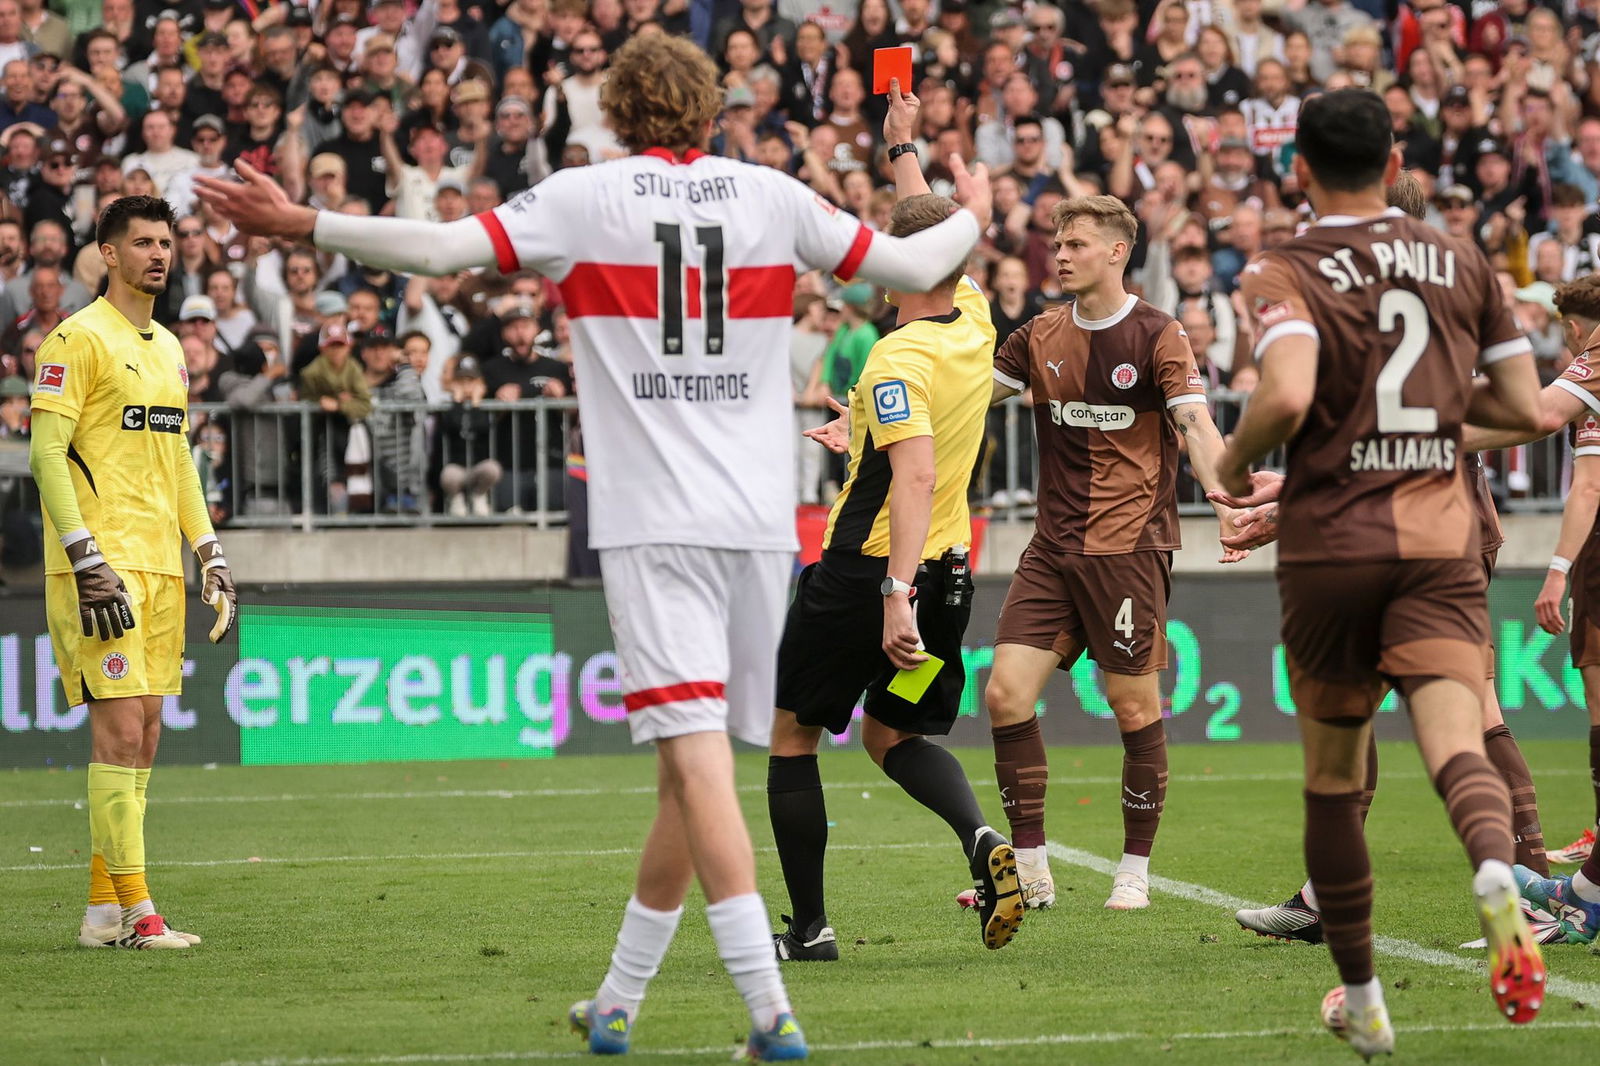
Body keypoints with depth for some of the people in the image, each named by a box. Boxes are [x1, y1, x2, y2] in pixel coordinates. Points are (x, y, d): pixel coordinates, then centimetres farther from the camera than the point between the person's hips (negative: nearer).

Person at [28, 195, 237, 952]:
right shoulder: (79, 338, -7)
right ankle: (134, 911, -12)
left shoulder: (168, 348, 18)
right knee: (120, 731, -11)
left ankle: (102, 909, 11)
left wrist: (211, 555, 18)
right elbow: (46, 452, -12)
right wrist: (88, 561, -19)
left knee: (142, 738, 6)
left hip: (159, 565, 8)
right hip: (102, 564, -8)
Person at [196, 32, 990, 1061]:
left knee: (697, 756, -10)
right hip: (760, 520, 4)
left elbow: (443, 248, -10)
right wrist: (974, 215, 36)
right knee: (696, 763, 11)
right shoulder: (772, 195, 8)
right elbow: (914, 267, 14)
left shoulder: (586, 196, 0)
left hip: (654, 522, -4)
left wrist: (299, 223, -2)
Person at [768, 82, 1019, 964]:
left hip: (866, 572, -7)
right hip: (949, 572, 7)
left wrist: (895, 592, -40)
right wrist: (904, 146, 36)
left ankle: (807, 926, 9)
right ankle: (983, 841, -10)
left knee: (792, 734, 9)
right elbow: (931, 231, 22)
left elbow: (917, 476, -33)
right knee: (895, 732, 19)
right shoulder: (975, 321, 2)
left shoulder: (898, 361, -20)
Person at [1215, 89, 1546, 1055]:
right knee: (1456, 740, -14)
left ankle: (1361, 999, 22)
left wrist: (1234, 464, -3)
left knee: (1334, 777, 13)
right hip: (1441, 540, 1)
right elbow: (1525, 408, 9)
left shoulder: (1287, 275, -4)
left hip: (1330, 541, -1)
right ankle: (1497, 875, -48)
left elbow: (1286, 397, -22)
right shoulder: (1463, 263, 8)